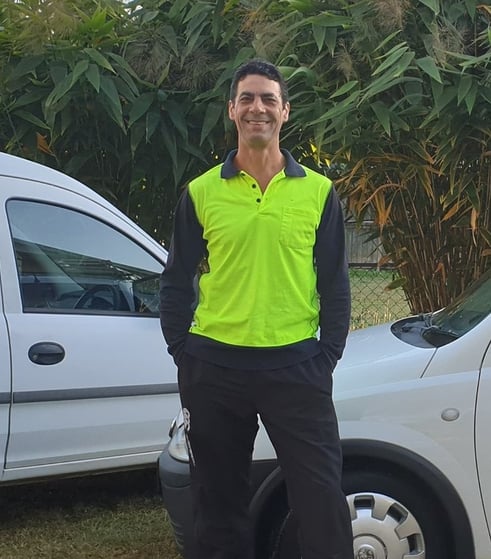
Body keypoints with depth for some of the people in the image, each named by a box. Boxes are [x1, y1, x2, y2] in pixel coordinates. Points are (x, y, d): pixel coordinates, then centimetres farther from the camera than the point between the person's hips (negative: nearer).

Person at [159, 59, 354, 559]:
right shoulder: (201, 193, 4)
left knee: (323, 503, 0)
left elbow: (335, 285, 6)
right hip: (214, 370, 1)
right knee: (218, 505, 12)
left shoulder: (318, 192, 4)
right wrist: (183, 354, 1)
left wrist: (328, 358, 0)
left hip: (297, 368, -1)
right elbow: (175, 282, 8)